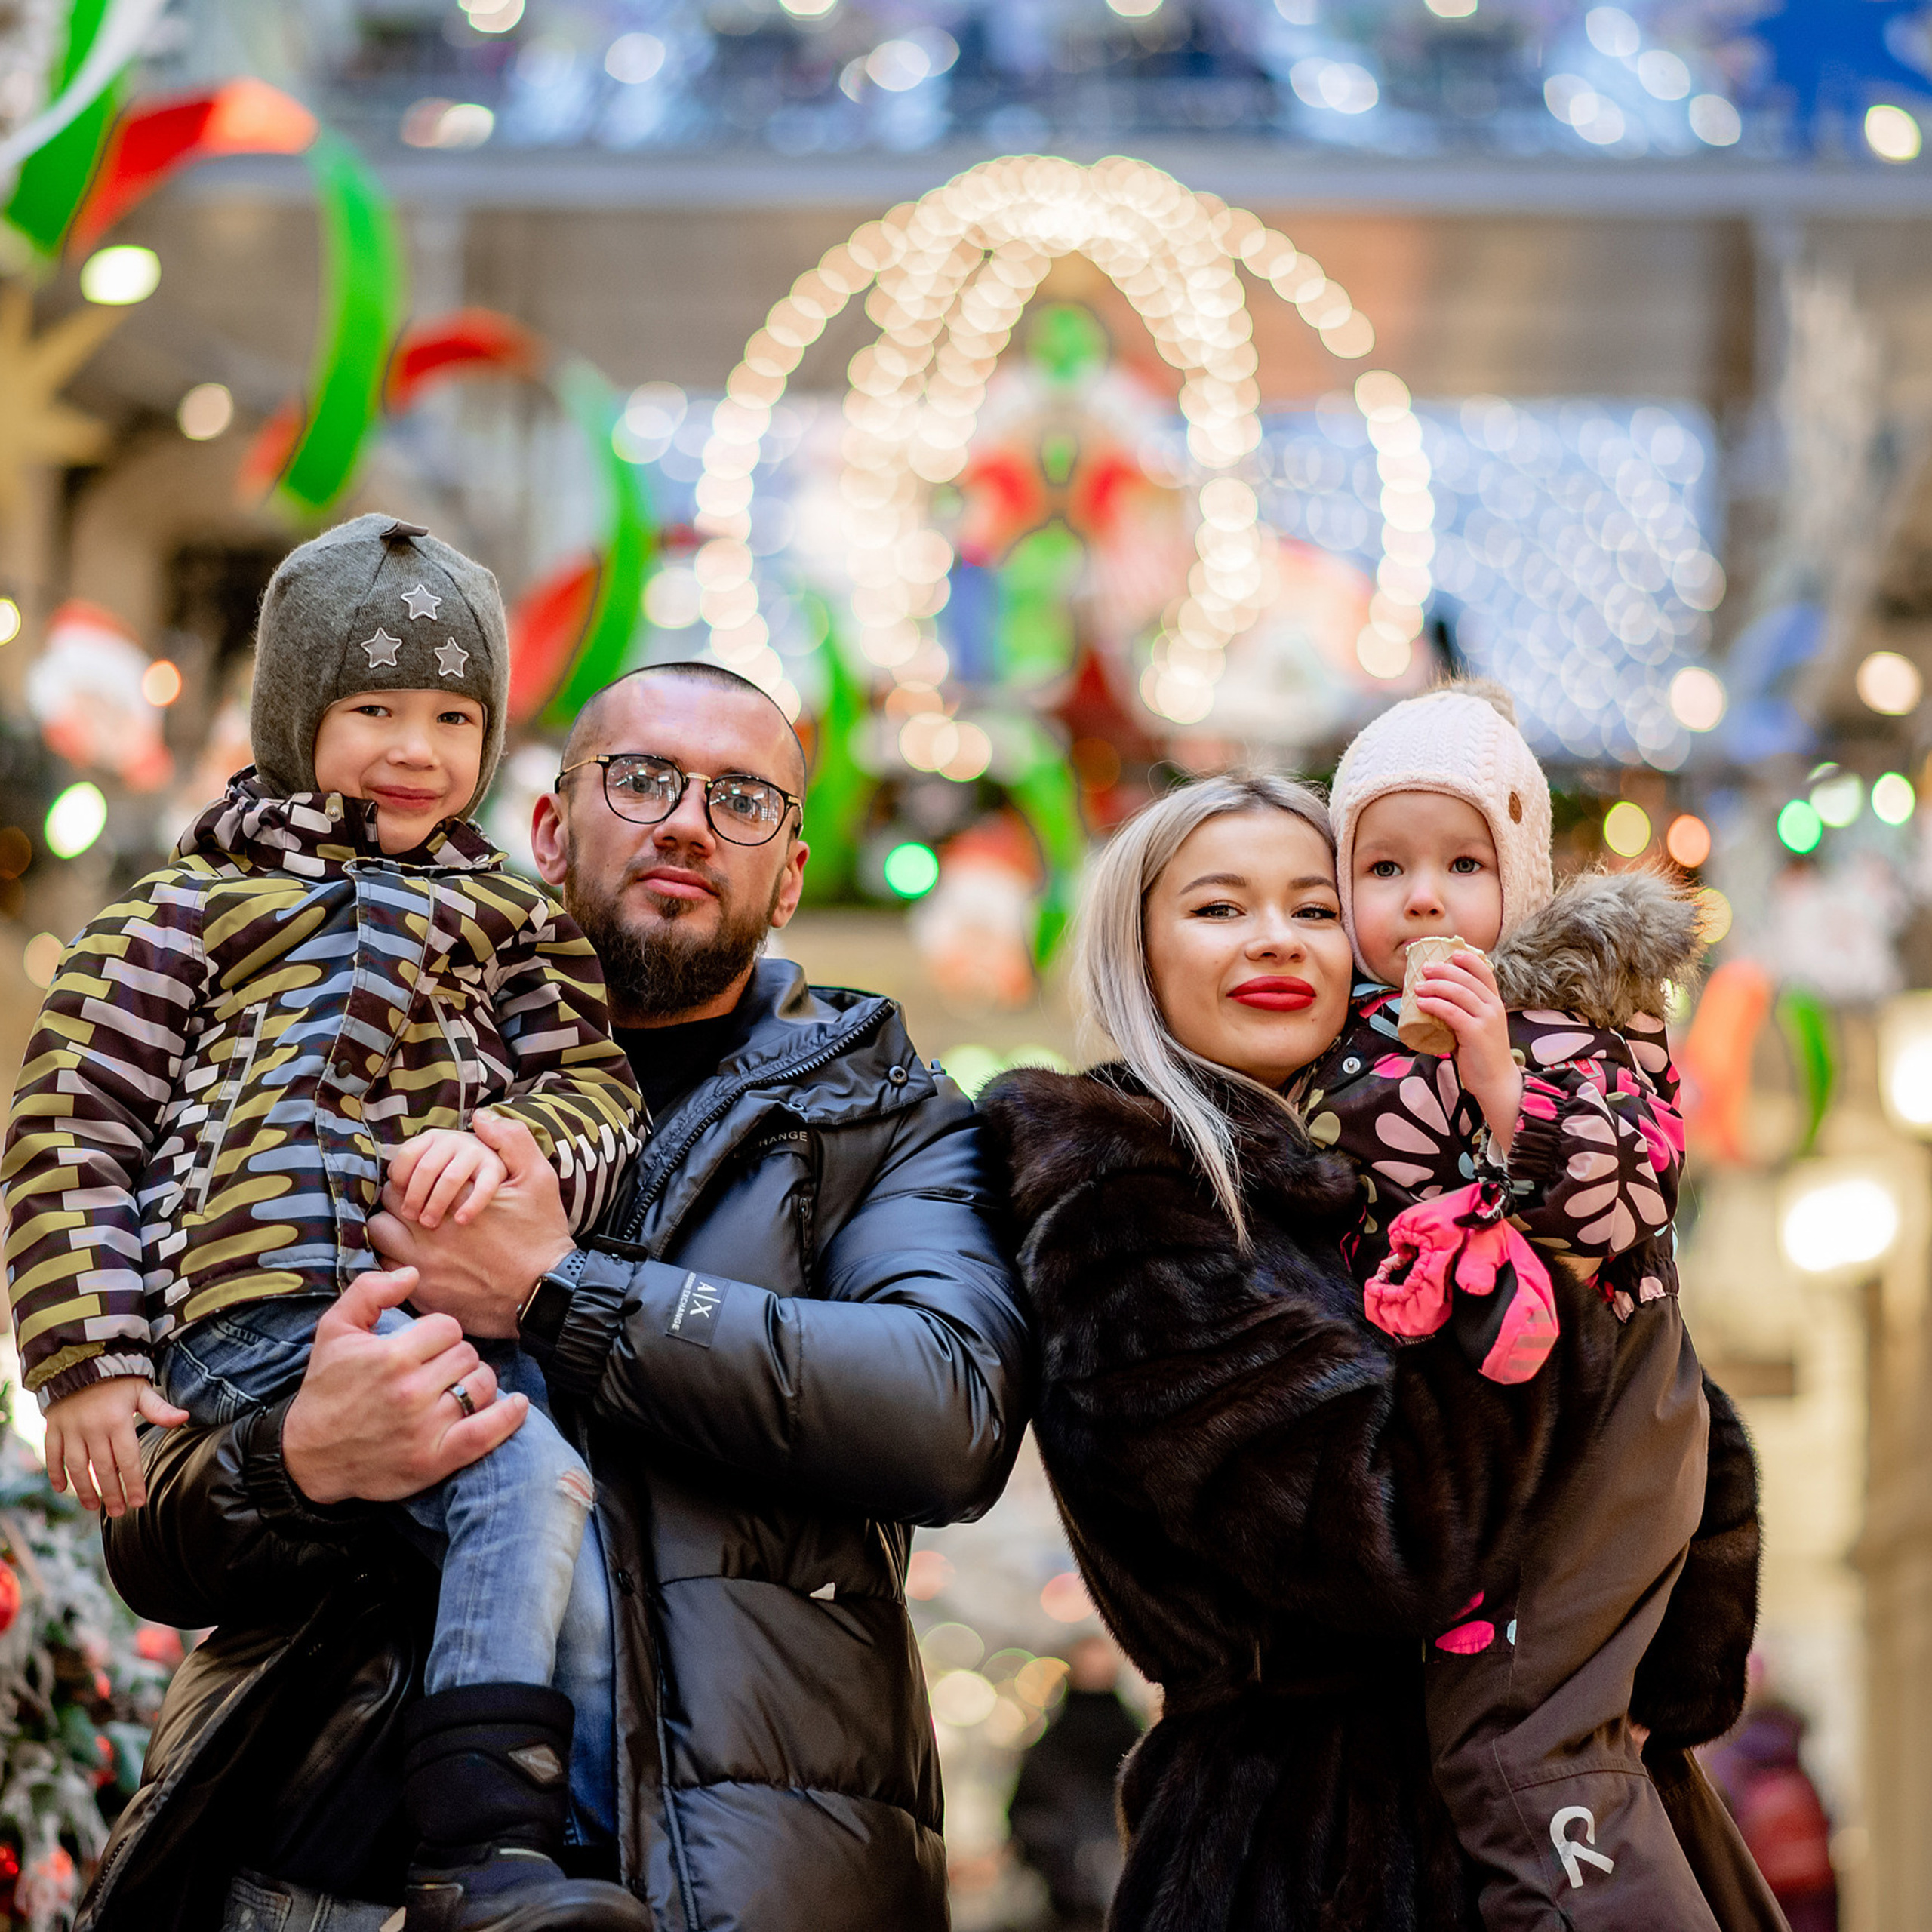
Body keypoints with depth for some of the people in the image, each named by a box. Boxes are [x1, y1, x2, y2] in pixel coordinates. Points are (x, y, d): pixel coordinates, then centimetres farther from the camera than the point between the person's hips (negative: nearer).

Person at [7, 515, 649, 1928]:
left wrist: (508, 1147, -10)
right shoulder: (195, 909, 17)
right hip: (268, 1316, -5)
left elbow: (599, 1094, 16)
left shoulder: (509, 918, 28)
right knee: (532, 1479, -29)